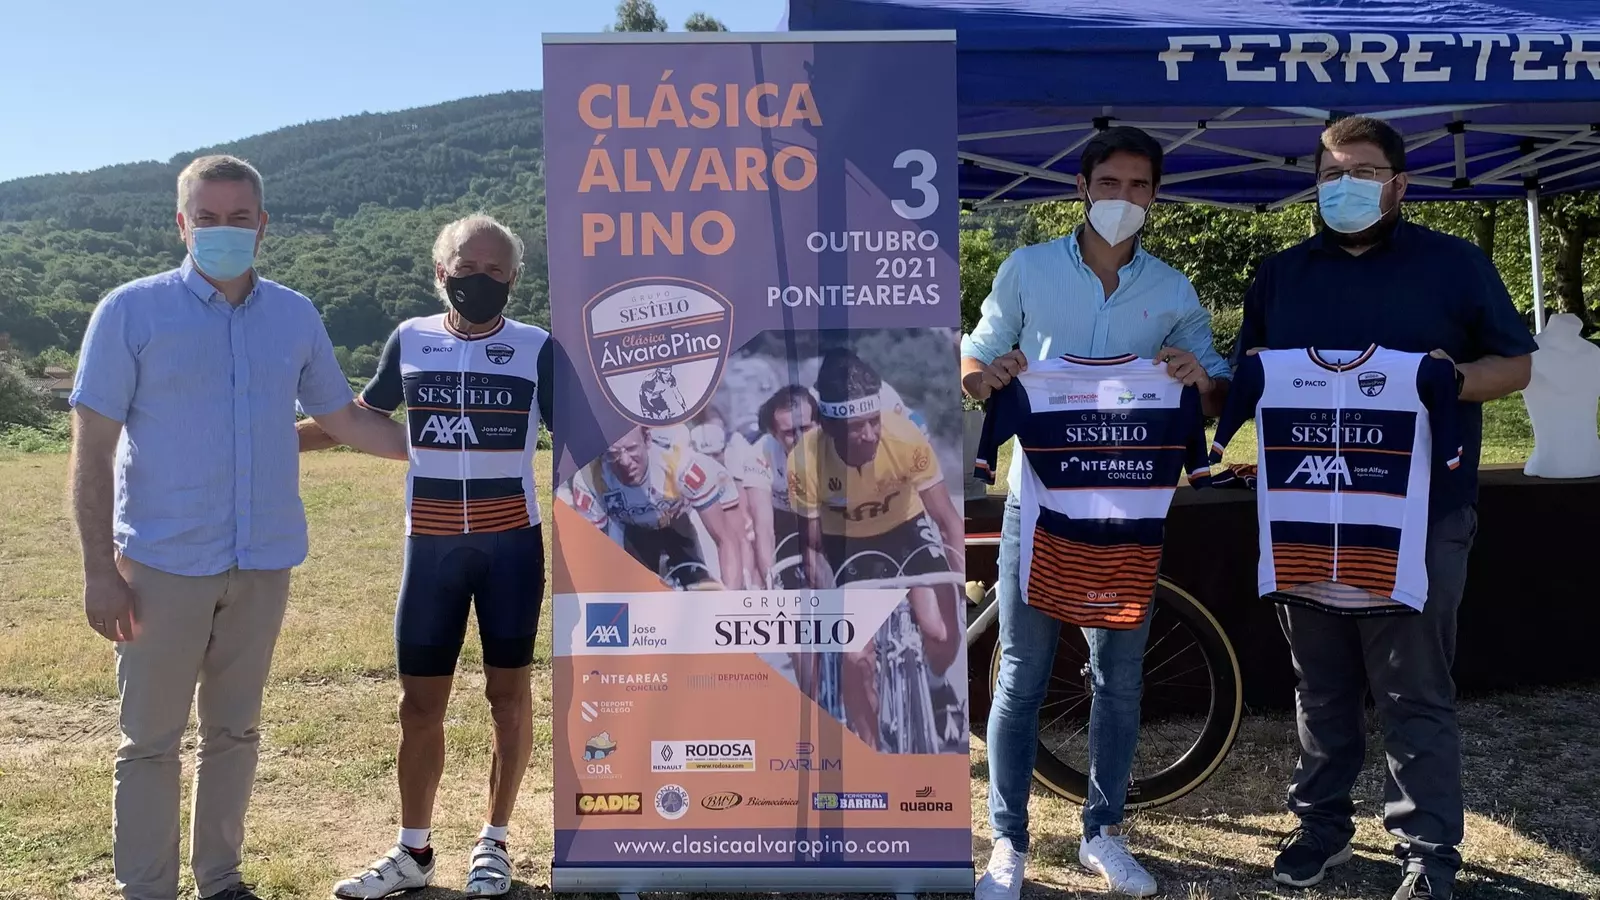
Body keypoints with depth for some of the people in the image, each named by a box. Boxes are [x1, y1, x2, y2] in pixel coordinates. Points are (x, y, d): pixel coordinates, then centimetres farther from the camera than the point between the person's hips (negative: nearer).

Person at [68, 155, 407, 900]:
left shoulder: (296, 316, 5)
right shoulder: (131, 311, -5)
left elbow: (344, 419, 15)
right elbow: (92, 449, -6)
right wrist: (99, 568, -10)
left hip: (264, 563, 3)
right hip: (163, 564, -3)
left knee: (234, 732, 14)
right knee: (150, 741, 5)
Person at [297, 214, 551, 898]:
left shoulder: (537, 348, -2)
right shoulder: (410, 341, 5)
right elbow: (357, 422, 15)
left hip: (512, 542, -2)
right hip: (430, 546, 2)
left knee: (508, 692, 7)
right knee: (419, 700, 8)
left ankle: (493, 843, 23)